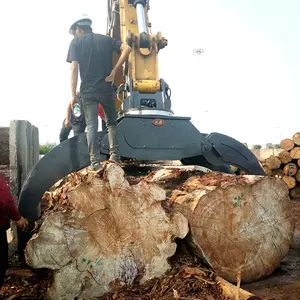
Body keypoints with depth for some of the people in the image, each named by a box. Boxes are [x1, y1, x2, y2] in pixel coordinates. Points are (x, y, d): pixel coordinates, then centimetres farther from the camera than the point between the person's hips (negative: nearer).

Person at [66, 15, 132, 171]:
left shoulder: (76, 42, 6)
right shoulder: (105, 39, 14)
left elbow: (74, 68, -4)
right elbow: (127, 48, 0)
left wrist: (73, 94, -6)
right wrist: (114, 71, -1)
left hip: (88, 90, -2)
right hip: (107, 88, 2)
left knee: (91, 126, -1)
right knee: (111, 123, 15)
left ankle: (95, 162, -5)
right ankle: (115, 154, 6)